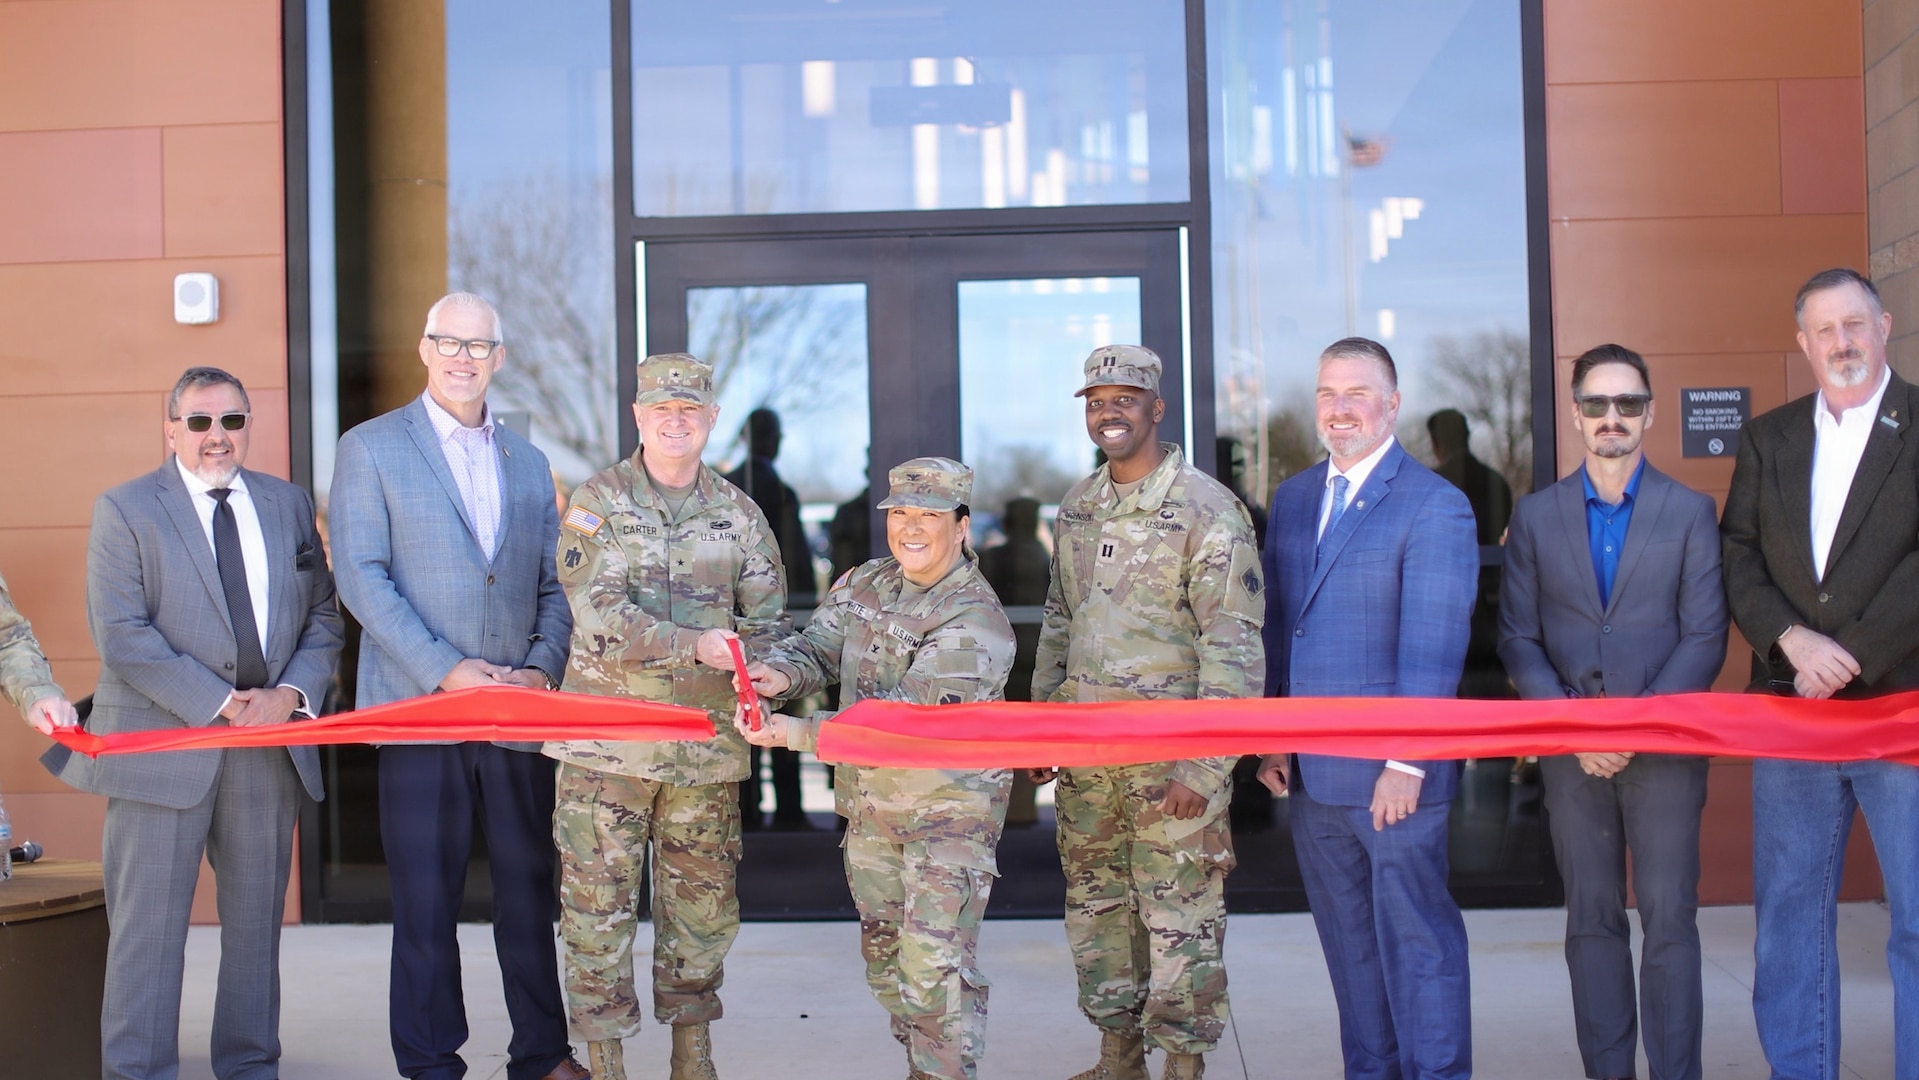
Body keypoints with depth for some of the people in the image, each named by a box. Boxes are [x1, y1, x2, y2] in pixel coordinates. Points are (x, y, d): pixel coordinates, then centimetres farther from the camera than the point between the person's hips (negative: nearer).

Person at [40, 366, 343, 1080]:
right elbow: (122, 637, -10)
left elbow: (322, 617, 12)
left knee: (257, 921, 11)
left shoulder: (288, 505, 12)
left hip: (270, 746, 4)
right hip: (161, 747, -4)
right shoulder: (124, 511, 0)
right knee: (149, 924, -2)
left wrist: (290, 691, -7)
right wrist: (220, 704, -16)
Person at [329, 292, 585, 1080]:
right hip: (421, 706, -4)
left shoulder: (527, 462, 16)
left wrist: (545, 666, -4)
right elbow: (360, 578, -7)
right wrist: (444, 669, -14)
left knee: (530, 888, 9)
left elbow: (554, 585, 15)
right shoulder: (370, 448, 2)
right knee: (425, 897, 2)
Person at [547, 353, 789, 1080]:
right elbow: (599, 614, -14)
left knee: (703, 904, 9)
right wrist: (697, 646, -23)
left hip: (705, 743, 3)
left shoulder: (739, 514, 8)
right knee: (599, 903, 1)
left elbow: (767, 622, 10)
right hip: (608, 740, -2)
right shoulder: (597, 503, -1)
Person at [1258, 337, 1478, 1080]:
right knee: (1349, 943, 15)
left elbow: (1432, 648, -15)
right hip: (1312, 771, 6)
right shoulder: (1293, 498, 12)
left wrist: (1406, 763, -19)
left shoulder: (1435, 505, -9)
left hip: (1391, 775, -6)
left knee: (1416, 940, 2)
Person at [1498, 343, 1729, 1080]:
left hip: (1664, 745, -2)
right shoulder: (1536, 516, 7)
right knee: (1592, 922, 7)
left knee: (1669, 921, -2)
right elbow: (1518, 639, 4)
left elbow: (1705, 638, -3)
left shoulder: (1690, 512, 3)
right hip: (1571, 750, 2)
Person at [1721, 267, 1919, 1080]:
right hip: (1792, 706, 4)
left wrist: (1852, 656, -14)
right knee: (1788, 914, 9)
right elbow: (1737, 555, 5)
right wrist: (1792, 639, -11)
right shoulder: (1766, 438, 12)